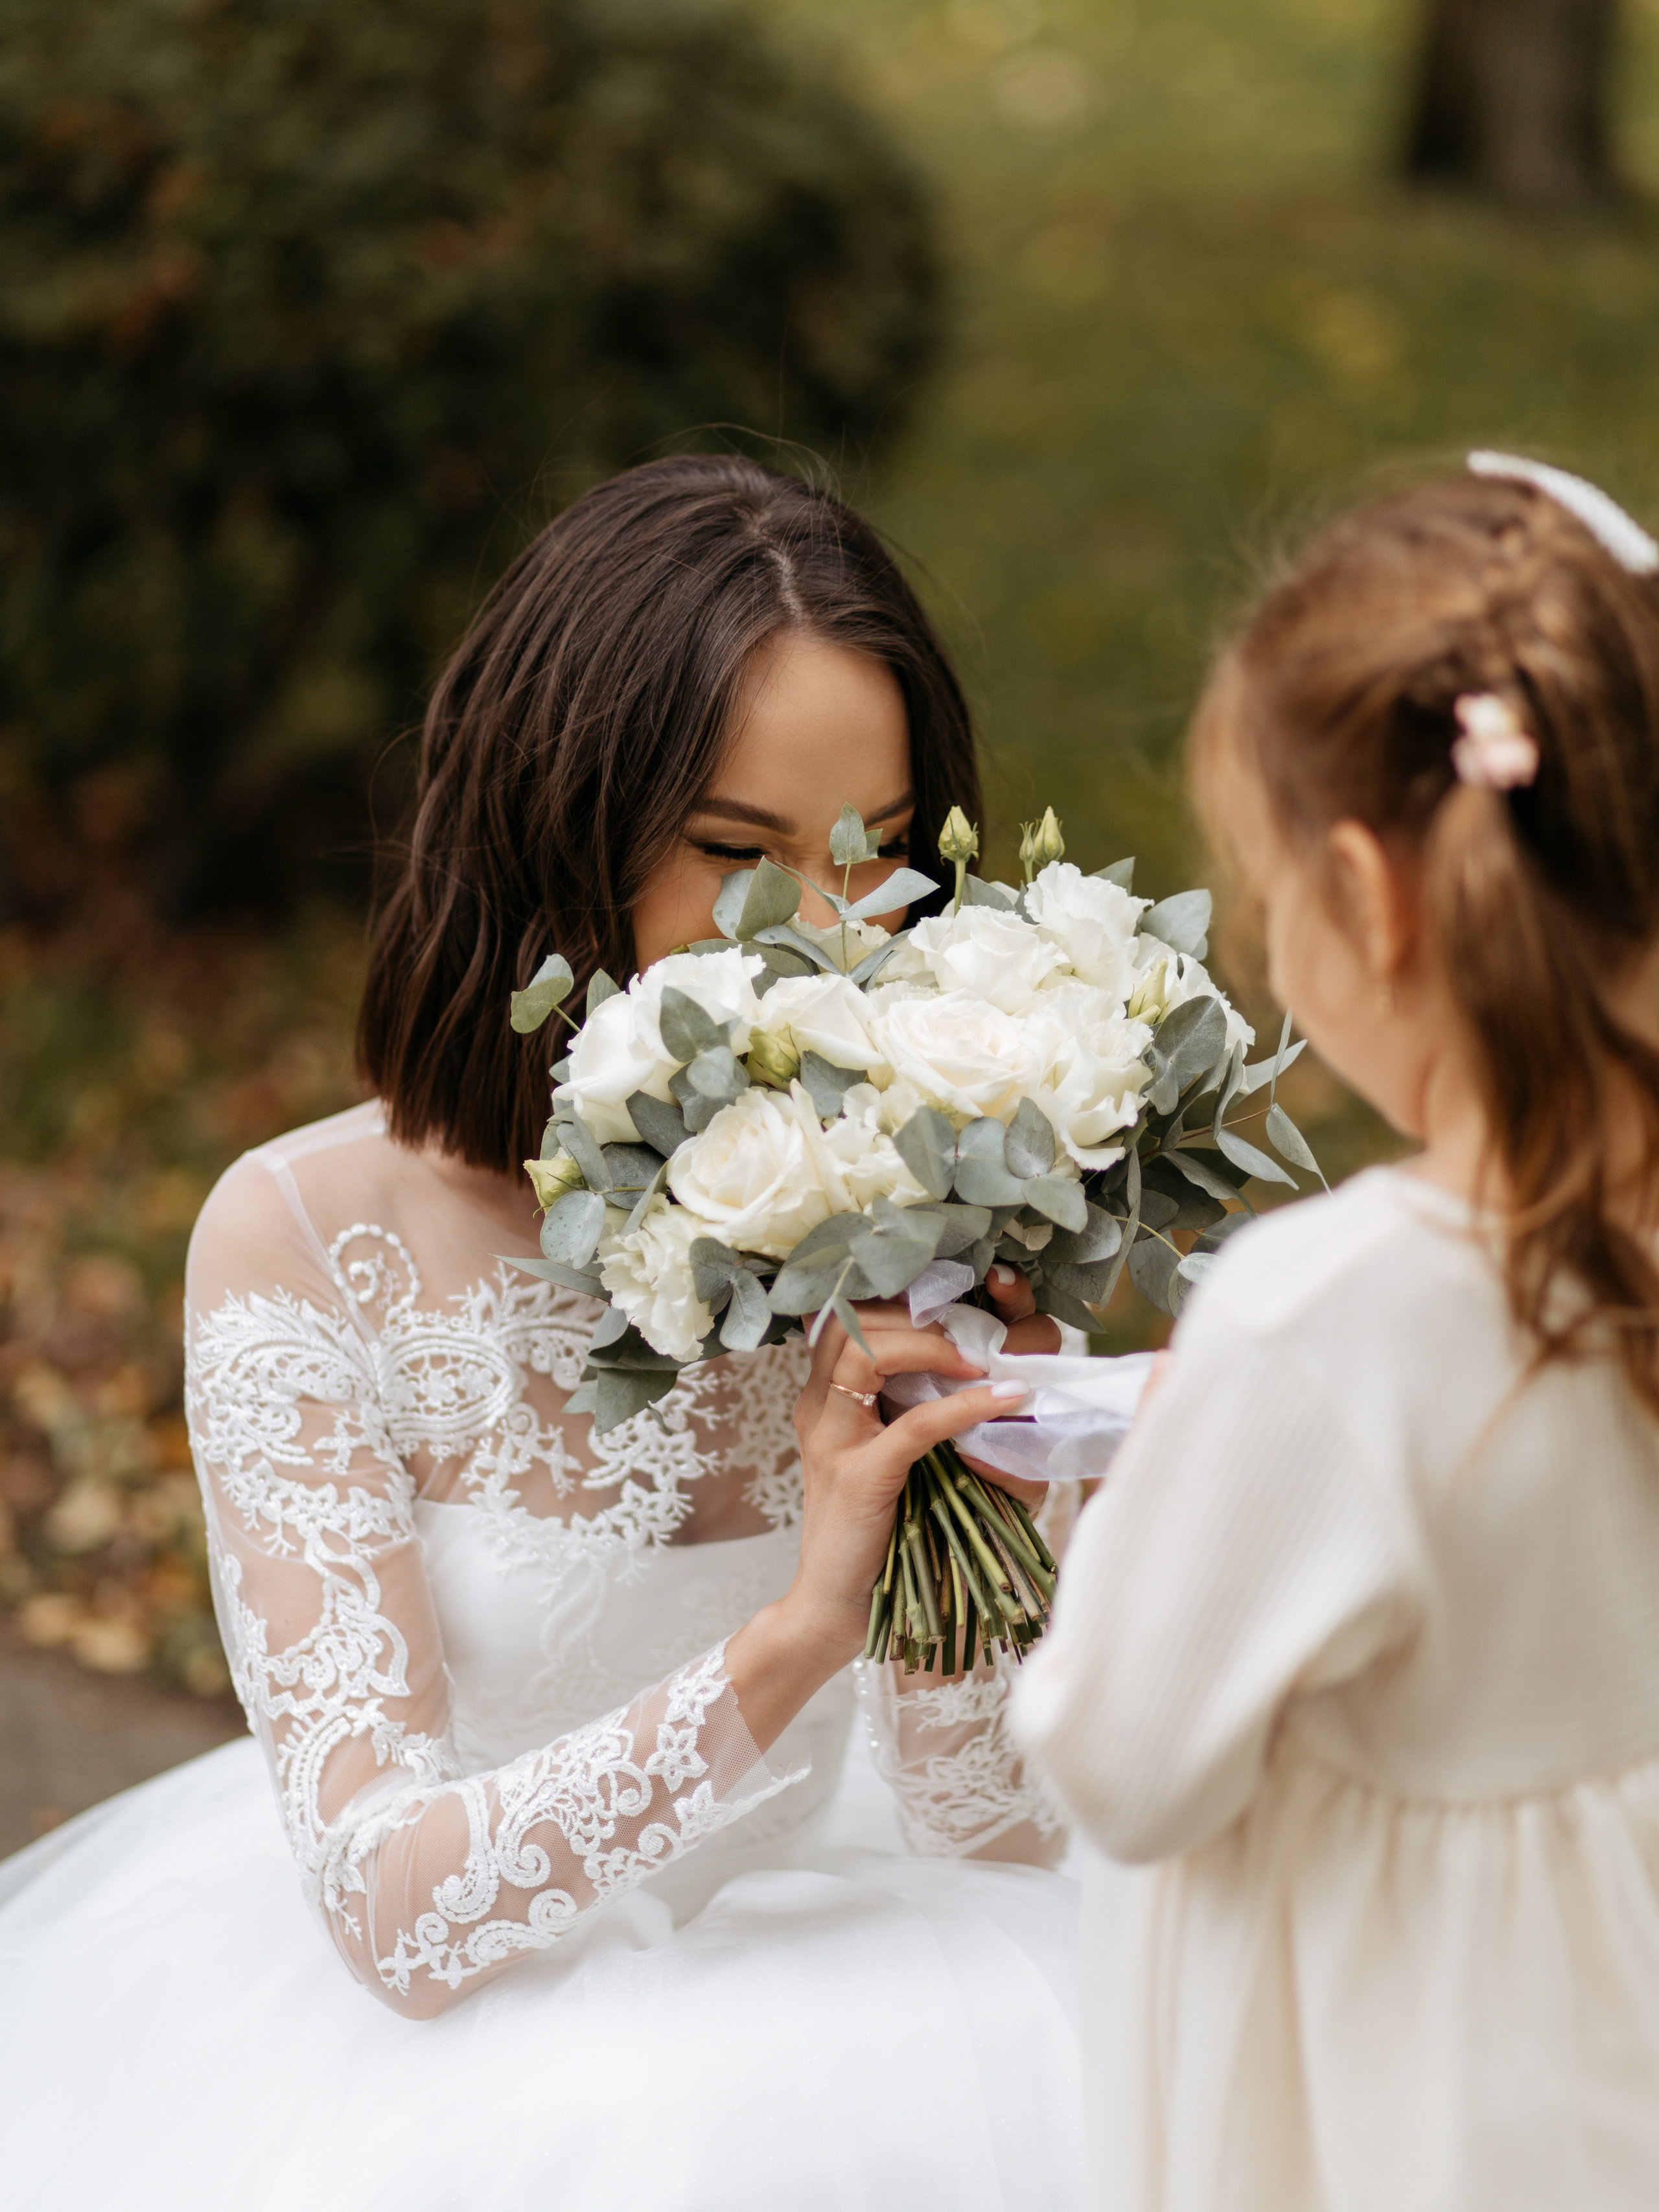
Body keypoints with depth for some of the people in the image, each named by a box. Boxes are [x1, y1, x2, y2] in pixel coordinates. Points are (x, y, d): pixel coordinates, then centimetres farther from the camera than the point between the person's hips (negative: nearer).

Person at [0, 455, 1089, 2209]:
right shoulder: (306, 1238, -13)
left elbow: (995, 1830, 0)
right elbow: (395, 1905, -17)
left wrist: (982, 1499, -17)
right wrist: (793, 1632, -28)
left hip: (785, 1978, 3)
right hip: (415, 2033, -2)